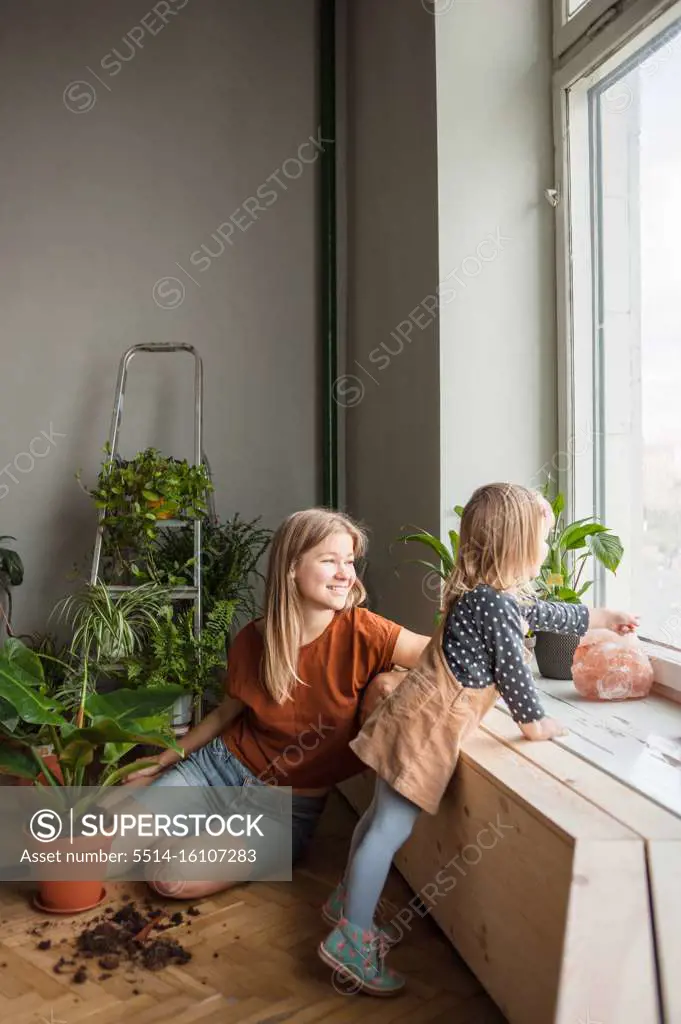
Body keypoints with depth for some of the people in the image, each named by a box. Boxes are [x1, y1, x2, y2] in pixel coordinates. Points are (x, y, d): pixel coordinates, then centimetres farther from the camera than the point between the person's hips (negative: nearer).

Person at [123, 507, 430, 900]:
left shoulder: (361, 631, -20)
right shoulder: (252, 641, -9)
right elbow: (227, 713, 8)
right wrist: (164, 761, 14)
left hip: (291, 804, -3)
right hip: (222, 764, 4)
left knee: (174, 880, -20)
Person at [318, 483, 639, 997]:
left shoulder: (487, 594, 14)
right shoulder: (495, 603, -19)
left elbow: (547, 614, 30)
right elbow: (512, 668, -13)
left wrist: (603, 617, 41)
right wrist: (536, 723, 4)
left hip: (419, 719, 10)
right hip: (427, 727, -10)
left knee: (382, 816, 20)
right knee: (391, 829, -4)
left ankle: (347, 900, 34)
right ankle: (351, 940, 4)